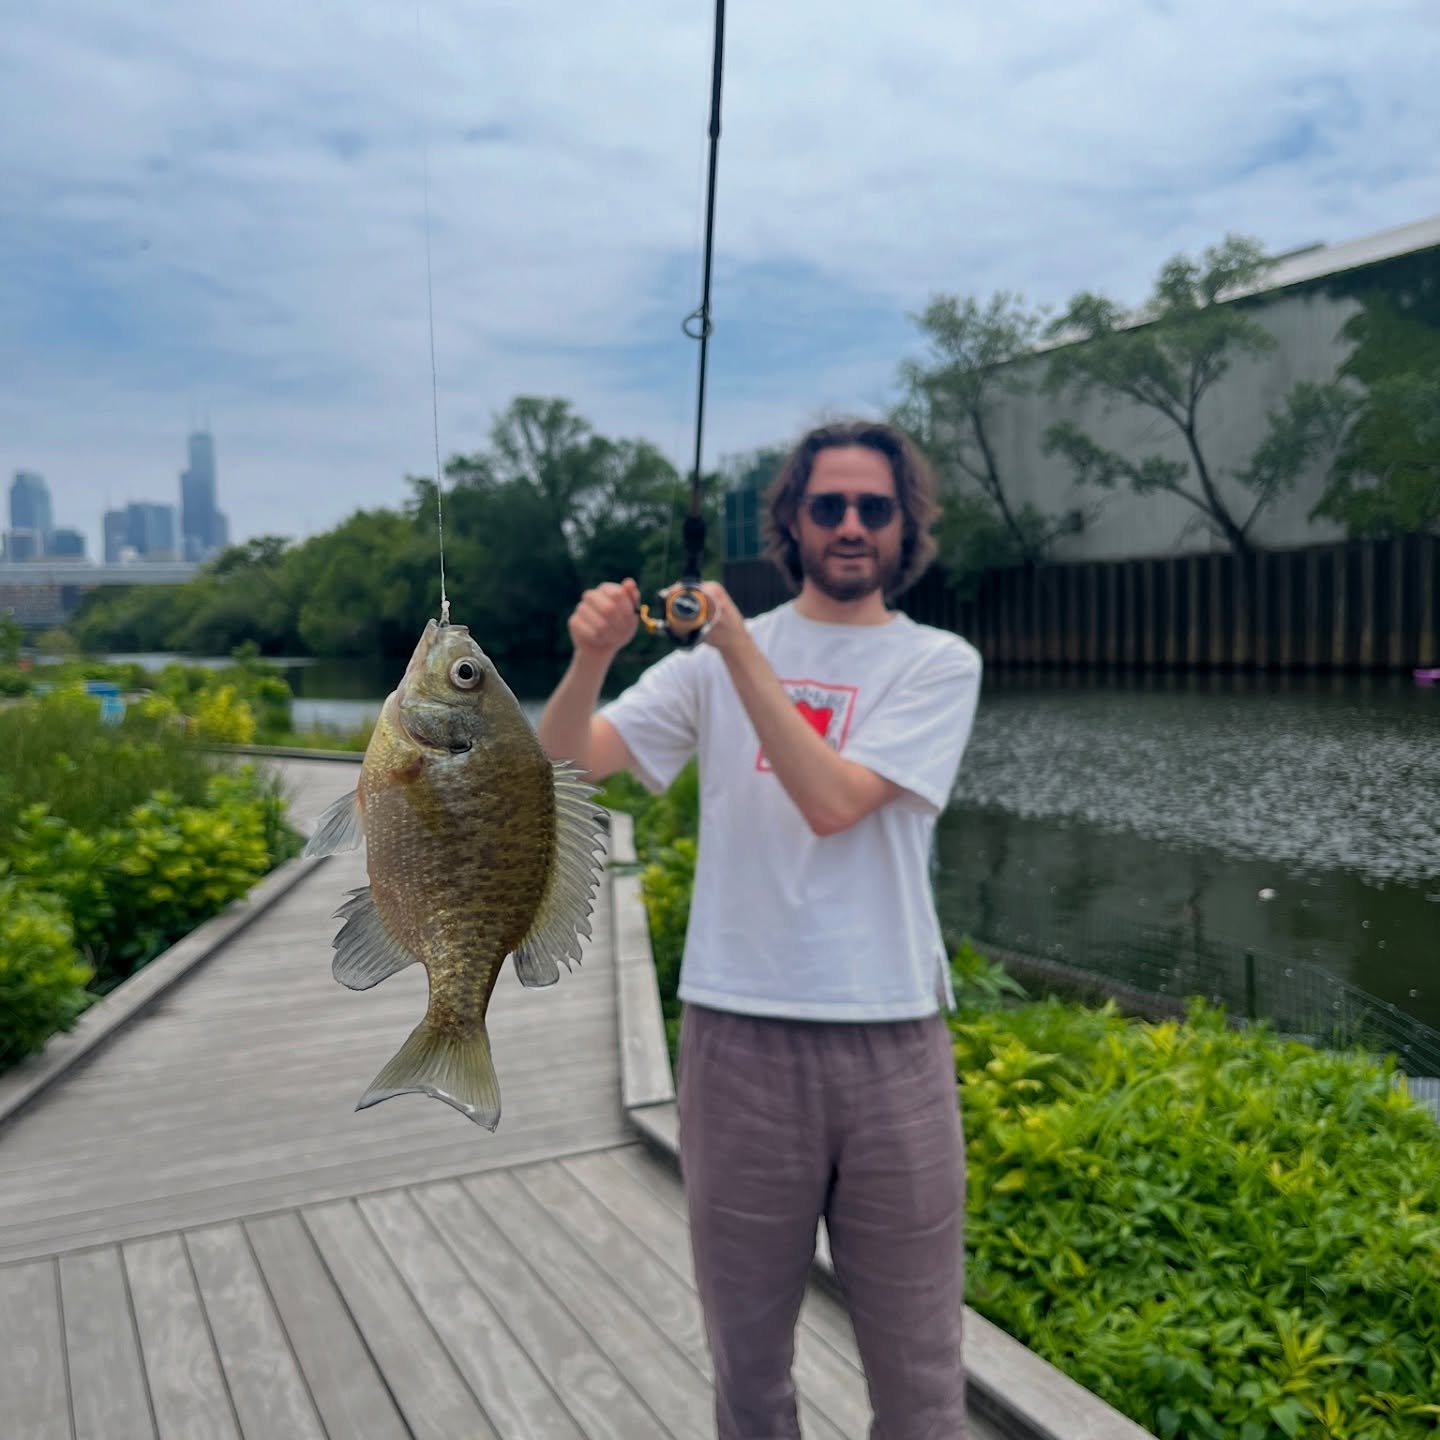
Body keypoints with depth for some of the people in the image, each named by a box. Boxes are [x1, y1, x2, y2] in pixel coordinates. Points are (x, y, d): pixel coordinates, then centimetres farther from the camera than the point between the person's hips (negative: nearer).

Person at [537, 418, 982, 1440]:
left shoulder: (938, 662, 1)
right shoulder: (714, 658, 6)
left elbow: (832, 802, -13)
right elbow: (569, 758, -1)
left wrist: (741, 648, -18)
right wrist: (590, 658, -20)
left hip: (891, 1040, -1)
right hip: (738, 1036, 1)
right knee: (747, 1350, 15)